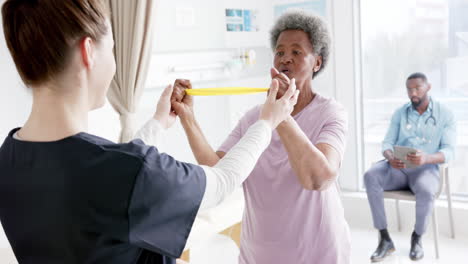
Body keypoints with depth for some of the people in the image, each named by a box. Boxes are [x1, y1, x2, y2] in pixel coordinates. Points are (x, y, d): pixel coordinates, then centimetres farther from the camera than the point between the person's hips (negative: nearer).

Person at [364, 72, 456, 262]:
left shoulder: (445, 114, 1)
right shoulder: (400, 113, 10)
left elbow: (448, 151, -7)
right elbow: (387, 143, 5)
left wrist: (427, 158, -30)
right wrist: (390, 158, -20)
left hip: (426, 168, -2)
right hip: (397, 168, 3)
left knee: (426, 190, -38)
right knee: (370, 176, -29)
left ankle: (417, 238, -6)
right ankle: (385, 239, -23)